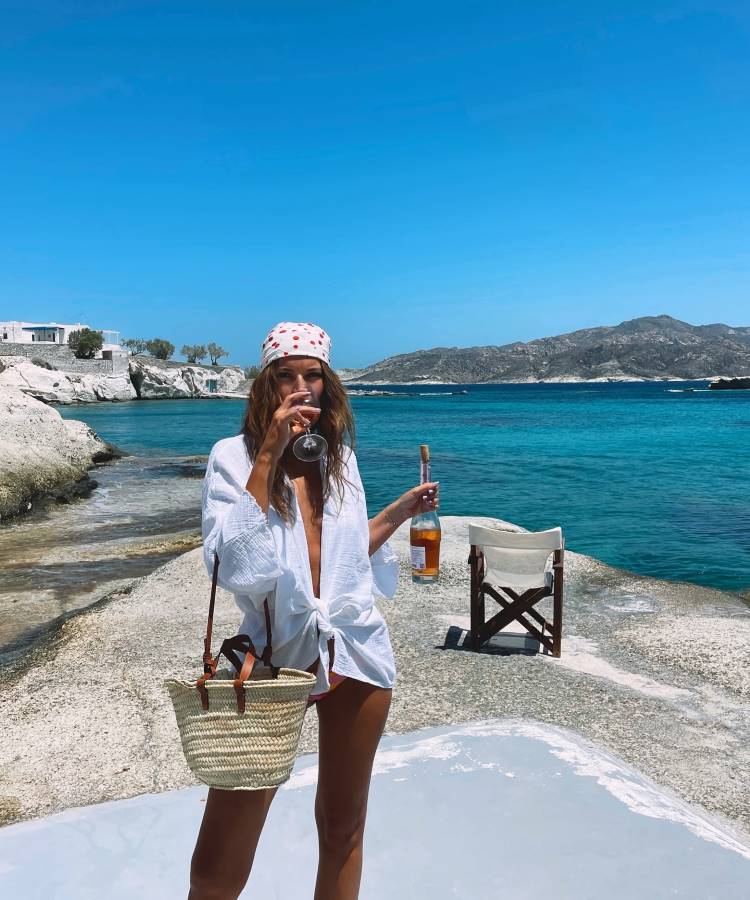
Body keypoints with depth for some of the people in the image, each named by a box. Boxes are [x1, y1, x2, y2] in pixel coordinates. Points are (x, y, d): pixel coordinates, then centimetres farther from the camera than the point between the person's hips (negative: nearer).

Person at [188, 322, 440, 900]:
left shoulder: (339, 457, 7)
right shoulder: (234, 457, -6)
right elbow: (231, 563, -21)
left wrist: (401, 511, 8)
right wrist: (269, 455, -22)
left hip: (355, 653, 4)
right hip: (276, 654, -4)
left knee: (342, 829, 18)